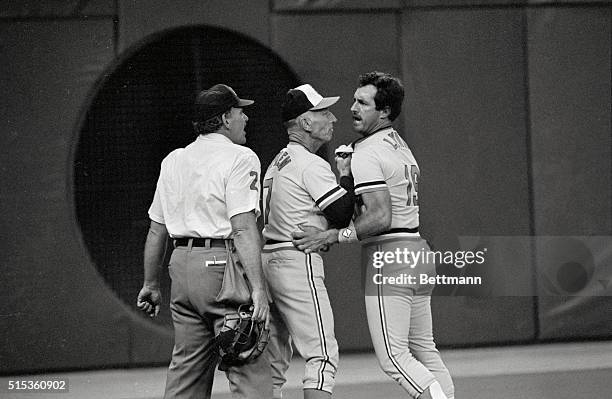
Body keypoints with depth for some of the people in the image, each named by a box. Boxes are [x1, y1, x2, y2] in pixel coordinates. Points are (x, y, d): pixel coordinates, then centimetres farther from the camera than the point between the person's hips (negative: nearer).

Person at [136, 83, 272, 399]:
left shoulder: (173, 161, 16)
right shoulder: (240, 159, -6)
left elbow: (156, 230, 17)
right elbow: (243, 227, -17)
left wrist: (151, 284, 26)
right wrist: (258, 287, -20)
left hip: (182, 266, 7)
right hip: (222, 266, -7)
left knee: (186, 370, 14)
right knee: (249, 372, -8)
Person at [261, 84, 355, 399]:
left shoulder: (277, 163, 19)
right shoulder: (313, 165, -9)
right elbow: (343, 216, -10)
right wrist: (347, 173, 1)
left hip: (268, 259, 9)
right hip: (298, 261, -9)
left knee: (274, 360, 10)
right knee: (322, 354, -11)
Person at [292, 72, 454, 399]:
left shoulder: (367, 154, -12)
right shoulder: (400, 146, 18)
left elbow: (380, 217, -22)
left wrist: (330, 237, -21)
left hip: (388, 260, -10)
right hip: (418, 251, 10)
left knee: (393, 356, -9)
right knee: (424, 350, 12)